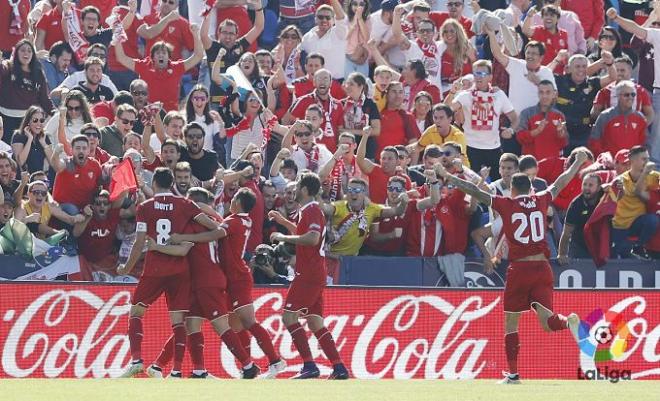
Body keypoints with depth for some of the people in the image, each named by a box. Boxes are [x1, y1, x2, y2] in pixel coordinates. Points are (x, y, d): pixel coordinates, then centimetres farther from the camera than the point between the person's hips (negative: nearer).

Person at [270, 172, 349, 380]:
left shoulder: (312, 211, -12)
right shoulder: (310, 210, 19)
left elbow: (312, 238, -28)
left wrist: (284, 237, -21)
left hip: (309, 275, -10)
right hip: (315, 274, 10)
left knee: (289, 316, -11)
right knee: (315, 322, 10)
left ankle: (309, 366, -17)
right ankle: (339, 367, 6)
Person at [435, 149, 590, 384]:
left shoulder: (506, 205, 0)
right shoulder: (541, 201, 8)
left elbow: (475, 192, 1)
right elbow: (561, 183, 23)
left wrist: (448, 177, 10)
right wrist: (578, 163, 39)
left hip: (518, 270, -2)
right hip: (542, 268, 2)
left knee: (511, 323, 11)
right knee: (547, 322, 0)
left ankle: (513, 374, 9)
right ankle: (568, 321, -34)